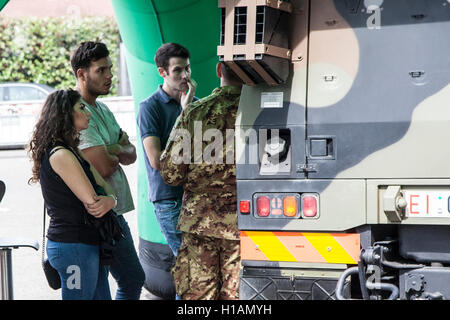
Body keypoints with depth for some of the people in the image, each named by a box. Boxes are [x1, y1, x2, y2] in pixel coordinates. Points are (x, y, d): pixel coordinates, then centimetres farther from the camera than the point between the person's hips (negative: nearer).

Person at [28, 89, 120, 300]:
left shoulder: (73, 152, 15)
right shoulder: (60, 155, -17)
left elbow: (105, 187, 11)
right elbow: (91, 201, -18)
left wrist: (110, 200, -11)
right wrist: (109, 200, 3)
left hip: (88, 244, 10)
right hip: (74, 245, -10)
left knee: (102, 296, 14)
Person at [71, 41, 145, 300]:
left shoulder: (102, 109, 14)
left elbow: (131, 154, 11)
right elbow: (104, 167, -24)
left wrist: (112, 150, -11)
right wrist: (117, 154, -2)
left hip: (115, 211, 10)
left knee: (133, 279, 16)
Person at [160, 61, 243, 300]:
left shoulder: (194, 112, -3)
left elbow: (171, 174, -2)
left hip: (198, 220, 2)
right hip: (241, 222, -2)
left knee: (197, 295, 10)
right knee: (235, 295, 5)